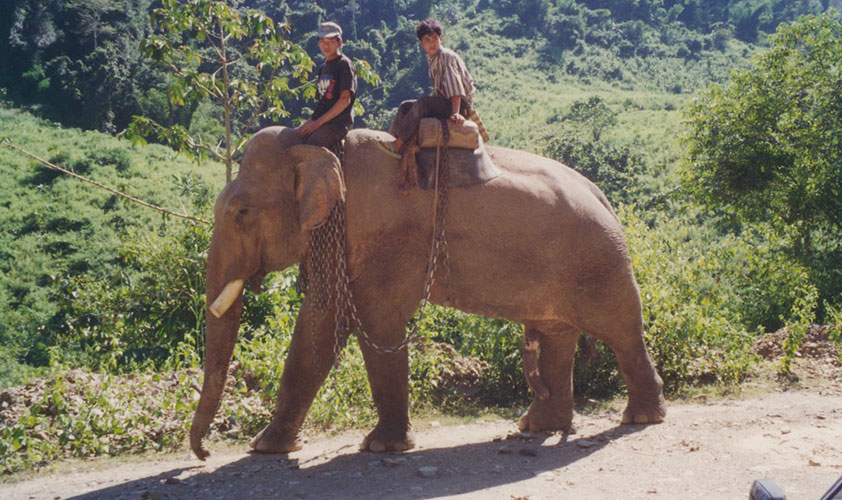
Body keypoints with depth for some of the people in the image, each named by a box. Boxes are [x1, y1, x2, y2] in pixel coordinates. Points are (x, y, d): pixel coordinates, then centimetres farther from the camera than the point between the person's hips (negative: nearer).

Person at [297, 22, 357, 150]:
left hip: (338, 123, -8)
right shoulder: (323, 68, 20)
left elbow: (345, 99, -13)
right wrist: (310, 121, 8)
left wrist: (318, 122, -15)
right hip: (319, 122, 8)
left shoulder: (344, 64, -4)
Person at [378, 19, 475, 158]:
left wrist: (456, 112, -32)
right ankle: (392, 138, -12)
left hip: (460, 104, -9)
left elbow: (455, 87, -24)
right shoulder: (431, 59, 13)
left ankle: (398, 145, -30)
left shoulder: (448, 56, -14)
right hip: (443, 103, 9)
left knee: (422, 104, -29)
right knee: (405, 106, 3)